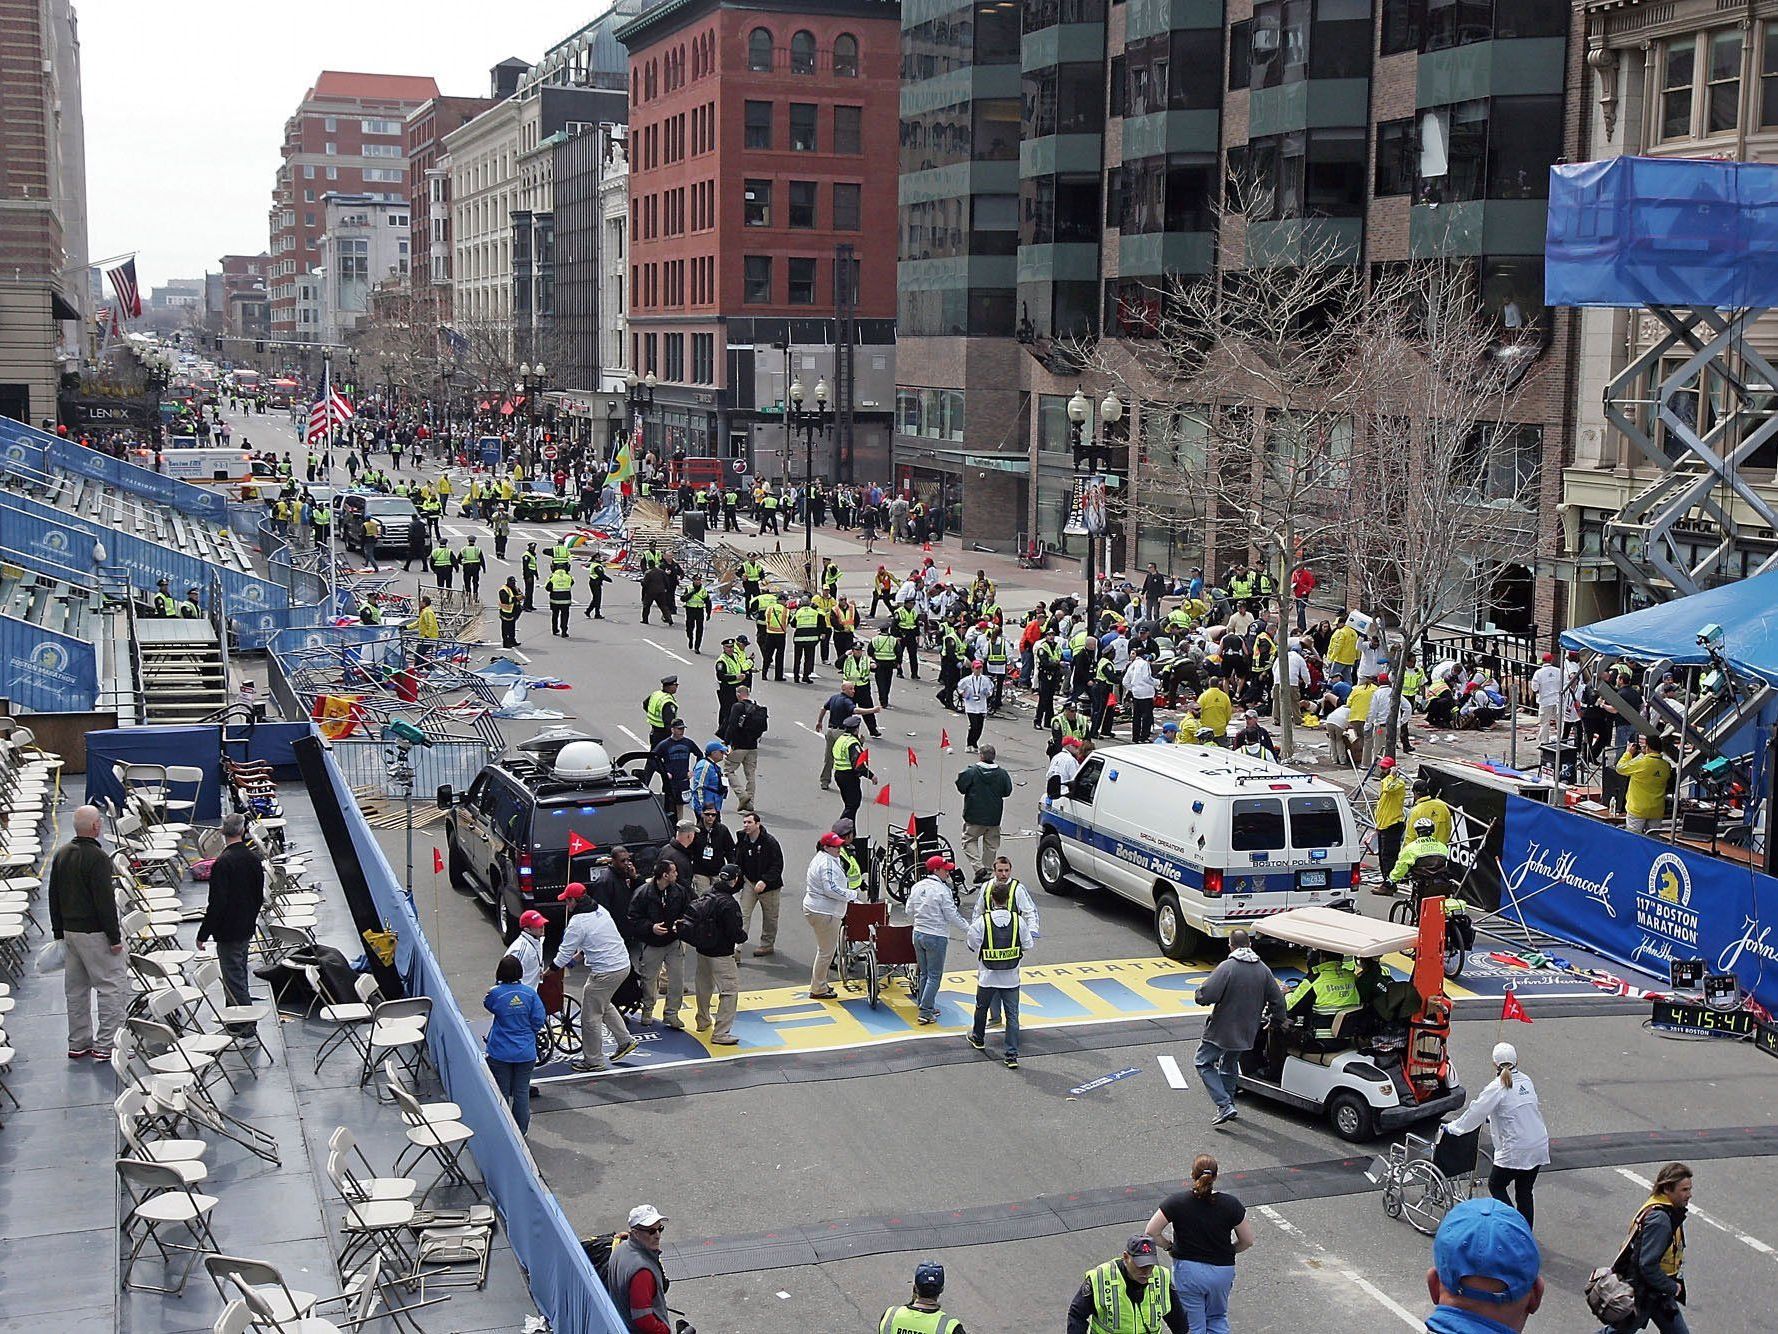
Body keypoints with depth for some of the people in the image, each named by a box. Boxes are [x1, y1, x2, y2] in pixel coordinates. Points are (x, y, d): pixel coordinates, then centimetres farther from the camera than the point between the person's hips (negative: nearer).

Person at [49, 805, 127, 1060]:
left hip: (70, 931, 9)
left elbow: (54, 897, 15)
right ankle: (106, 1045, -4)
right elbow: (105, 900, -20)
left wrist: (59, 932, 22)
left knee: (76, 988, 16)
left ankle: (78, 1043, 23)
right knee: (114, 985, -3)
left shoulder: (61, 854, 8)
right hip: (94, 933, -9)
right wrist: (114, 937, -15)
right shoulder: (97, 857, -19)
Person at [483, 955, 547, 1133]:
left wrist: (498, 985, 9)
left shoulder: (495, 993, -15)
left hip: (500, 1053, -1)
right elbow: (538, 1021, -6)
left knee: (502, 1092, 12)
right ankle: (521, 1130, 21)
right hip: (526, 1053, 1)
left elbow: (487, 1005, 9)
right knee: (522, 1091, 12)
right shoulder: (530, 993, -10)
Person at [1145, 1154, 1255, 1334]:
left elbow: (1152, 1232, -14)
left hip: (1187, 1270, -1)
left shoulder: (1177, 1202, -13)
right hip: (1222, 1270, 1)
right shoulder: (1230, 1204, -10)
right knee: (1218, 1319, 24)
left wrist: (1169, 1245, 3)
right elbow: (1247, 1240, -3)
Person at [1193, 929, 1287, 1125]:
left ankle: (1224, 1105, -5)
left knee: (1204, 1063, 7)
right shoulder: (1263, 970, -1)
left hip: (1221, 1030, -6)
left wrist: (1199, 994, -2)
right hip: (1246, 1033, 6)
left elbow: (1204, 996, -25)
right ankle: (1228, 1104, 33)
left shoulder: (1226, 967, -19)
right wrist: (1277, 1023, 21)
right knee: (1230, 1066, 26)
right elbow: (1278, 1001, 4)